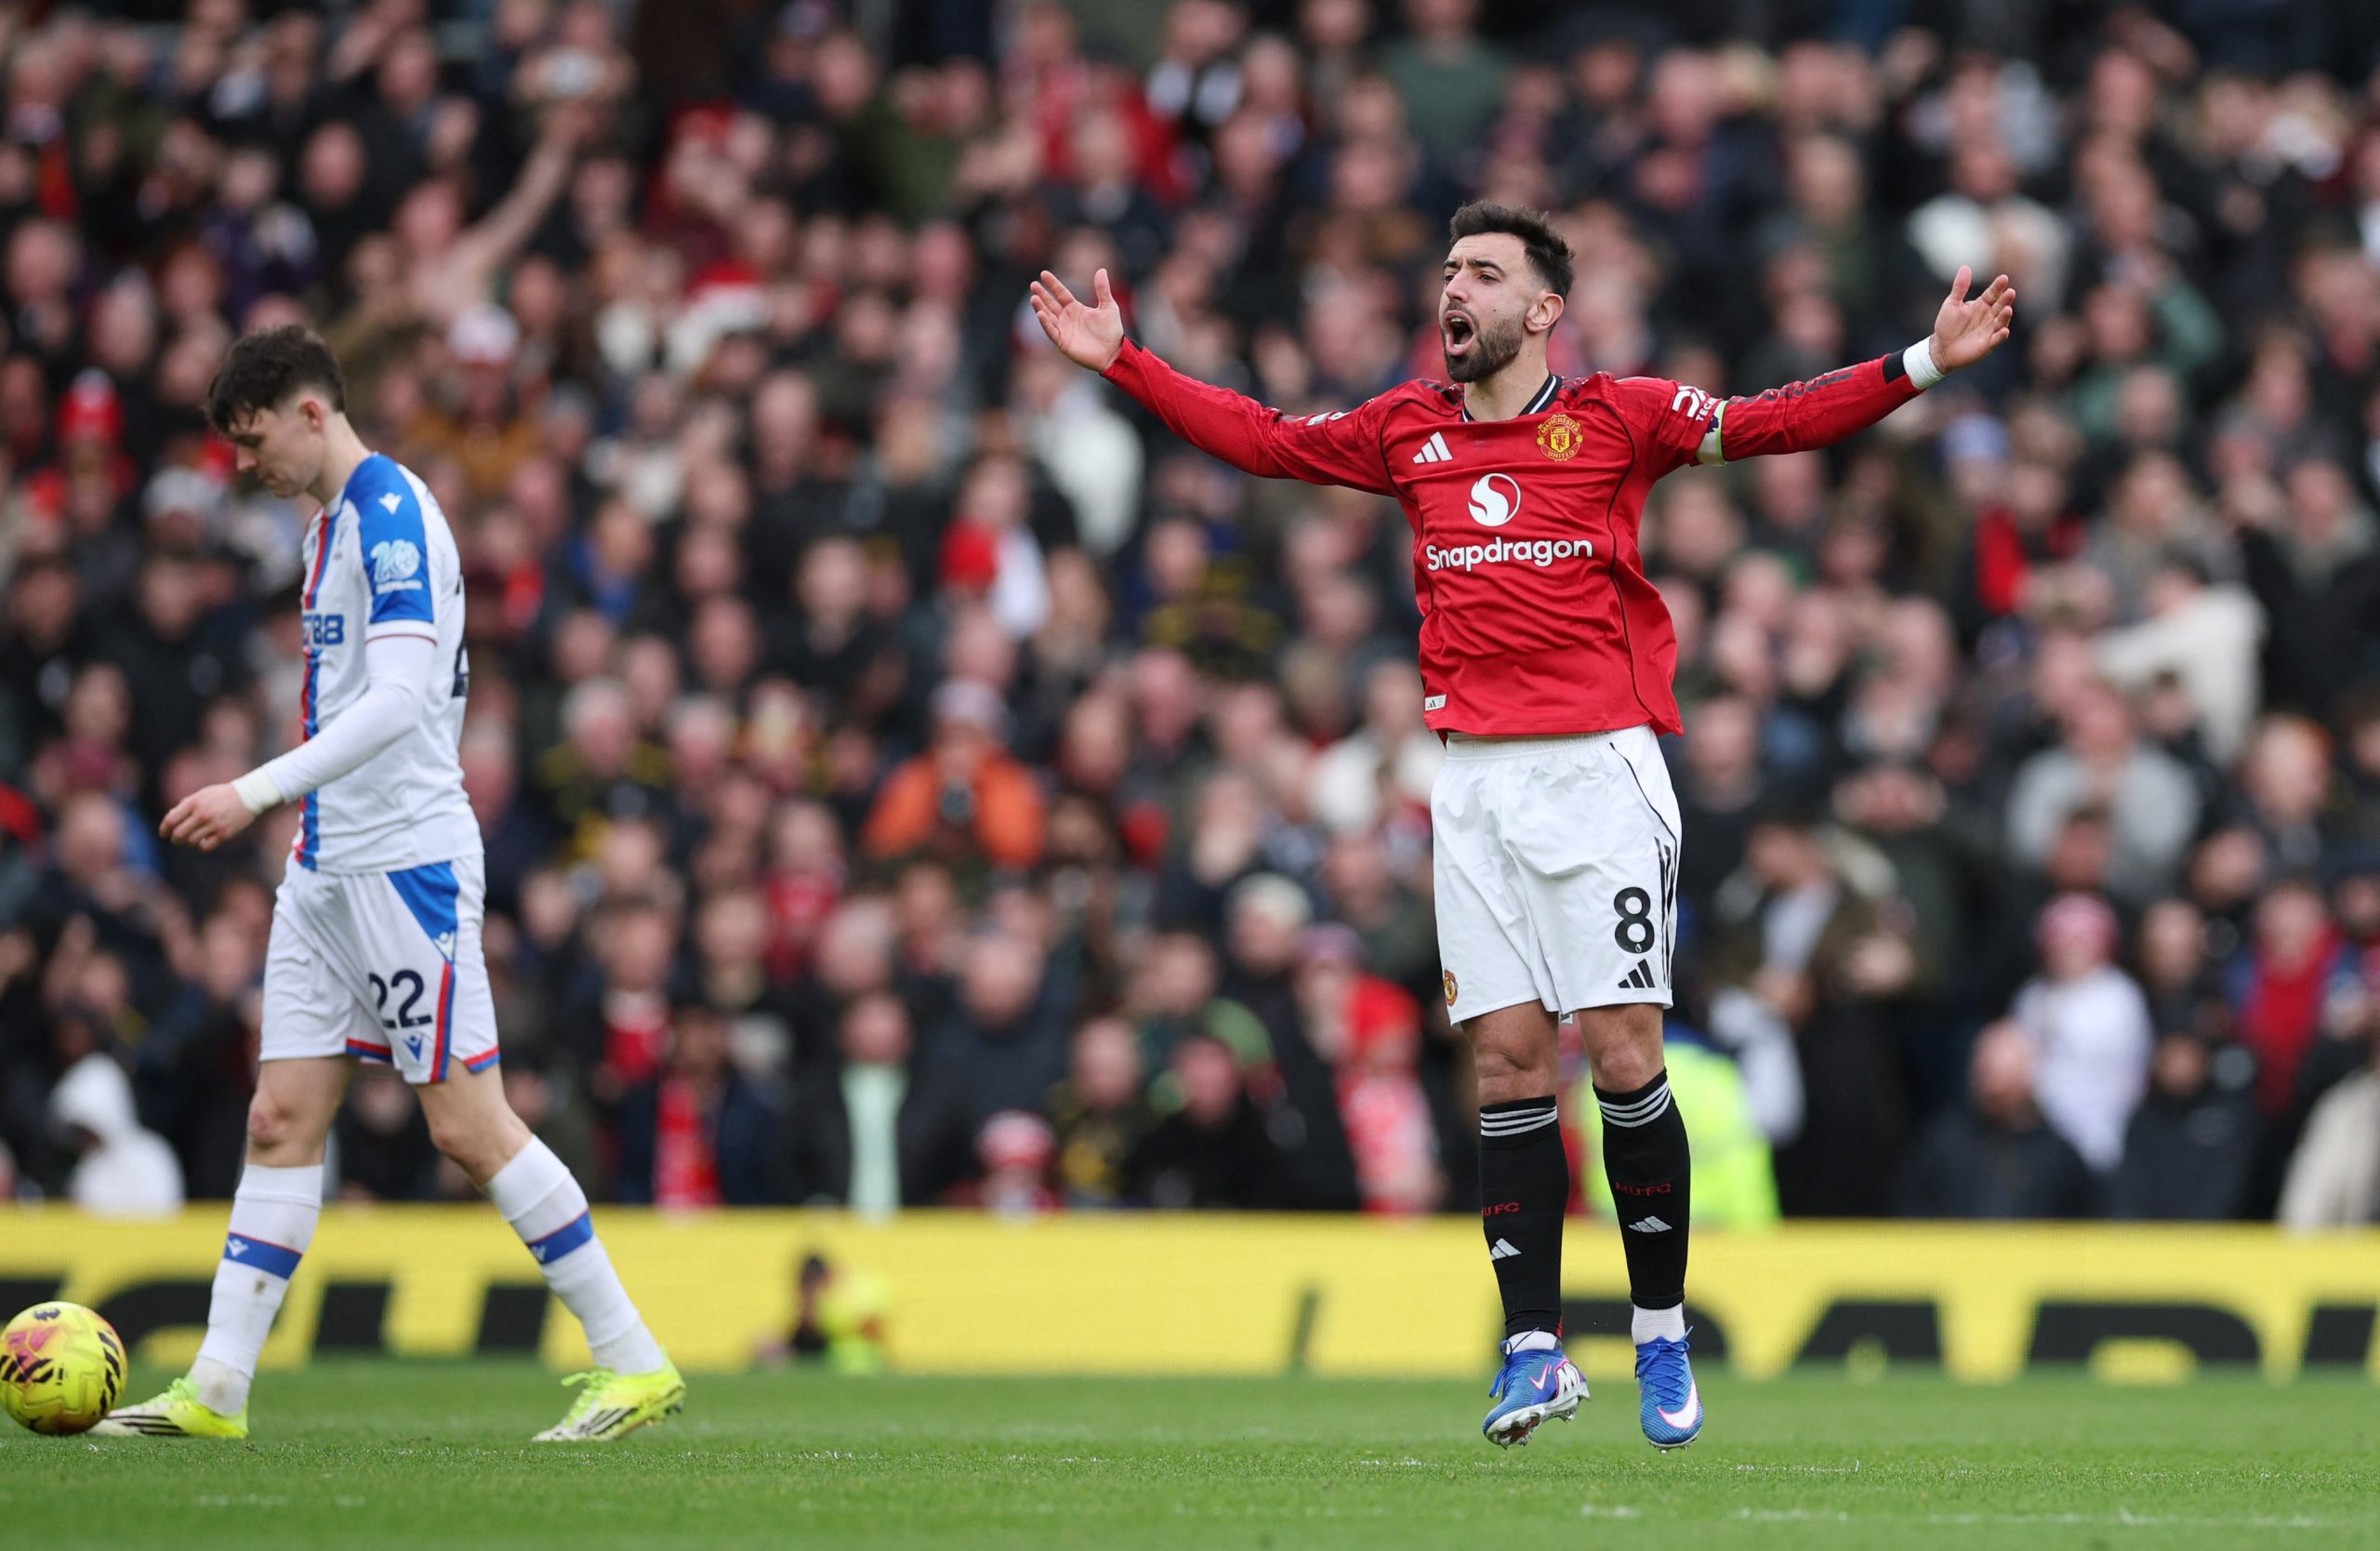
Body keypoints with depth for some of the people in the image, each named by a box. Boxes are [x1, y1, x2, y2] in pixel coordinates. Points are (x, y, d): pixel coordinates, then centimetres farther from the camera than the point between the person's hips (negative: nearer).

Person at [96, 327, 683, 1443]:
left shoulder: (391, 513, -14)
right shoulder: (335, 522, 16)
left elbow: (400, 700, -24)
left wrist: (259, 790, -27)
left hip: (406, 861, -10)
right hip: (328, 868, 10)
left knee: (467, 1123, -8)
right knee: (281, 1119, 5)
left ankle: (634, 1362, -1)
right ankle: (216, 1390, 3)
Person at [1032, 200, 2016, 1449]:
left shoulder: (1619, 418, 2)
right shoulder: (1406, 431, 13)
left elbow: (1771, 423, -2)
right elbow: (1260, 439, 24)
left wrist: (1924, 364, -13)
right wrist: (1121, 362, 23)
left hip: (1599, 771, -4)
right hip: (1472, 777, 4)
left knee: (1623, 1061, -7)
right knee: (1507, 1065, 1)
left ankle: (1662, 1332, 8)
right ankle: (1534, 1353, 4)